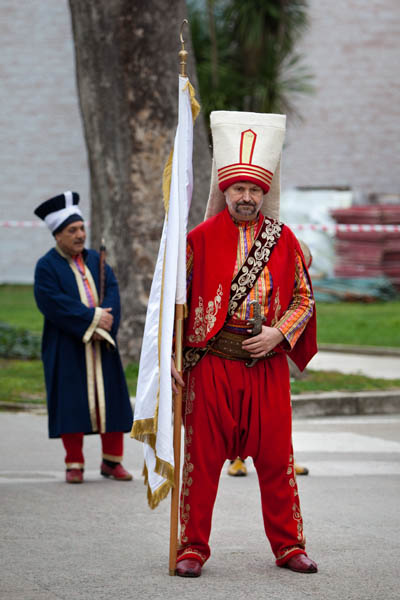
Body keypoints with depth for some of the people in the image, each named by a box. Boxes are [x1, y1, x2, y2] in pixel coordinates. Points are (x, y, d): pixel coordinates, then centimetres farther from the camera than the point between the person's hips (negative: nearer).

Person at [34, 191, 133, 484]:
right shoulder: (47, 266, -2)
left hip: (102, 344, 4)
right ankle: (74, 464, 4)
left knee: (111, 401, 2)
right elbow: (53, 303, -15)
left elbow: (112, 291, 2)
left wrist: (105, 320, -17)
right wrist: (92, 317, -18)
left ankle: (112, 460, 11)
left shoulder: (95, 260, 13)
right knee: (72, 402, -4)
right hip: (66, 347, -4)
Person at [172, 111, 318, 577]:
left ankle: (288, 546, 17)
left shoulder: (283, 240, 6)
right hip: (210, 364, -2)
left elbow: (303, 298, 11)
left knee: (276, 457, 6)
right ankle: (193, 548, 11)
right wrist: (170, 356, -3)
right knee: (202, 457, 1)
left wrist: (280, 332, -6)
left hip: (267, 365, 2)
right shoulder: (201, 238, 0)